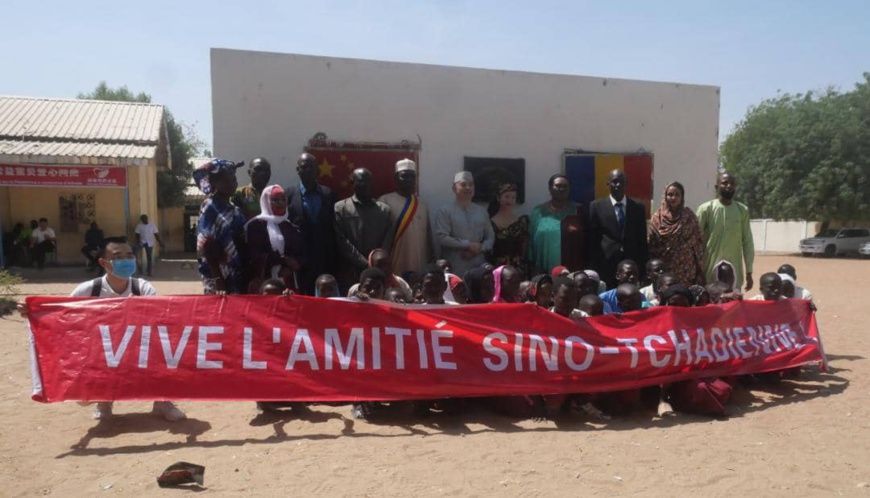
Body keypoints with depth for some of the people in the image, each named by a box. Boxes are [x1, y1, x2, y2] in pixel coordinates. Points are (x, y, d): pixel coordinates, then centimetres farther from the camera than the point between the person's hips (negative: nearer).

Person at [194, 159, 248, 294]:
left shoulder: (232, 209, 10)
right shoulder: (209, 209, -11)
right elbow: (206, 250, -16)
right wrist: (217, 283, -19)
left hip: (238, 279, 7)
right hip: (222, 283, -7)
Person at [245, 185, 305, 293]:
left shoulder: (292, 228, 17)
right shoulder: (254, 225, 3)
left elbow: (301, 257, 12)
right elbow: (252, 256, -6)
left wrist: (290, 267, -9)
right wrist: (283, 259, -11)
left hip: (289, 284, 4)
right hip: (264, 284, -3)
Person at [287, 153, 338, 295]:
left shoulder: (328, 194, 5)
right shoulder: (290, 195, -2)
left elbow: (333, 226, 6)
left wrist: (335, 256, 3)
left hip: (326, 259, 2)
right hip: (301, 260, -2)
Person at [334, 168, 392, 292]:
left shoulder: (384, 209, 9)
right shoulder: (340, 208, 2)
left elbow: (386, 243, 4)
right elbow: (342, 242, -5)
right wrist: (365, 264, -10)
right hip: (350, 274, -1)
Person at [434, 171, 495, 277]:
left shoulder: (482, 211, 15)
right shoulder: (445, 211, -1)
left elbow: (490, 237, 14)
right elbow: (442, 237, -11)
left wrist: (479, 248, -6)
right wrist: (468, 245, -13)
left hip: (478, 267, 4)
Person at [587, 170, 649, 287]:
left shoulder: (638, 207, 9)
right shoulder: (596, 206, 3)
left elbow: (642, 240, 10)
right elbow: (592, 239, 2)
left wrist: (643, 267, 6)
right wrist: (595, 266, -2)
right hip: (606, 265, -2)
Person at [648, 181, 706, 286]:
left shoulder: (690, 217, 3)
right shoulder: (657, 217, 1)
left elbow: (697, 243, 4)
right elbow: (650, 244, 3)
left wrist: (699, 269, 1)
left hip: (685, 268, 0)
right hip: (663, 267, 0)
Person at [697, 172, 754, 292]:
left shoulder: (743, 210, 5)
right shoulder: (706, 209, -4)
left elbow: (747, 242, 9)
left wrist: (749, 272, 8)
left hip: (734, 270, 2)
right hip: (710, 269, -2)